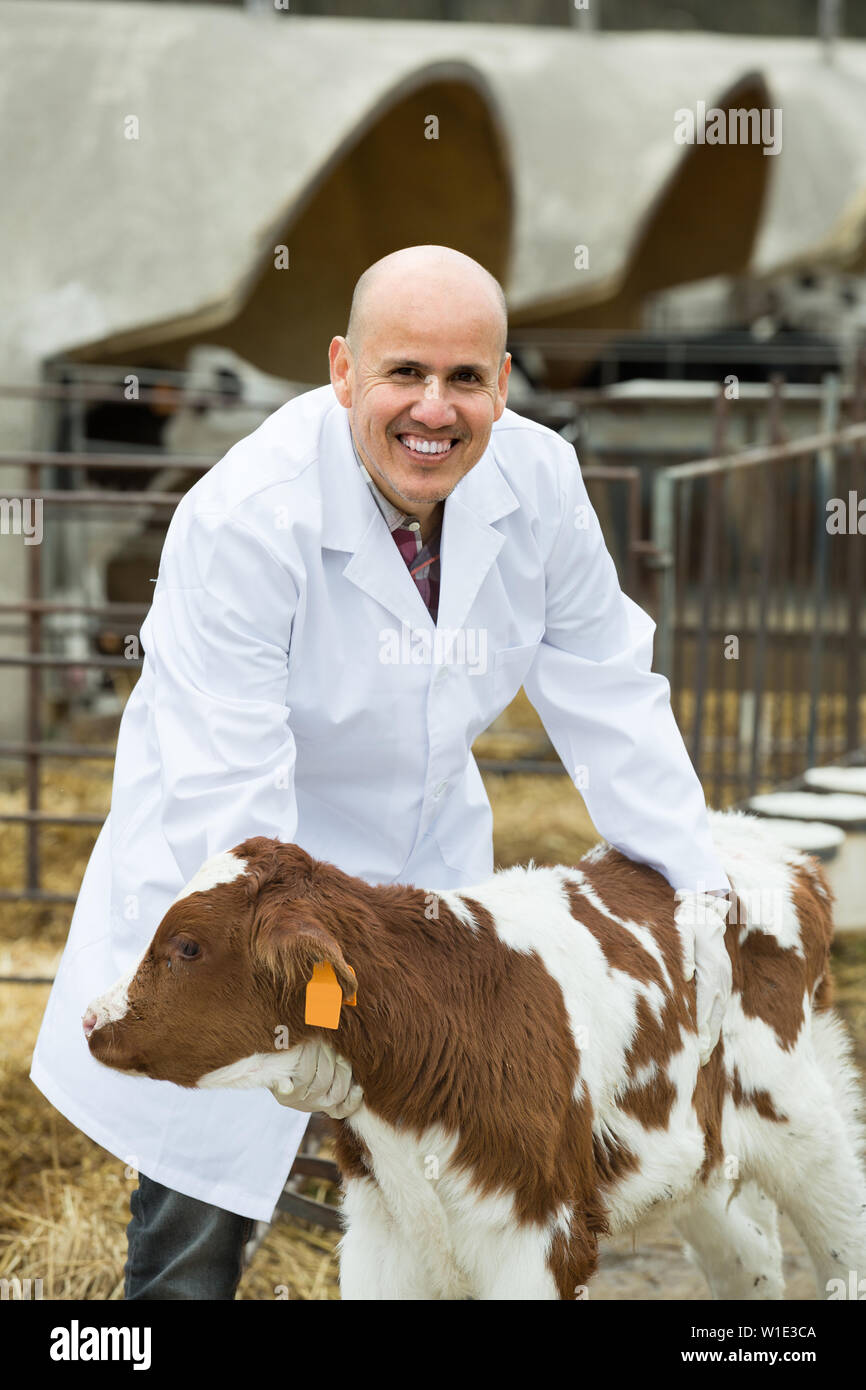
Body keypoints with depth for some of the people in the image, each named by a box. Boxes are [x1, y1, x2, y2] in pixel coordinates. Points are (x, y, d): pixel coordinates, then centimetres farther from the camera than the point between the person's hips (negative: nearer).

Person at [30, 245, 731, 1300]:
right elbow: (225, 780, -30)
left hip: (430, 860, 5)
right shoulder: (246, 516, -28)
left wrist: (693, 887, -8)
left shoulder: (538, 479, -12)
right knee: (199, 1216, -3)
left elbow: (609, 696, -3)